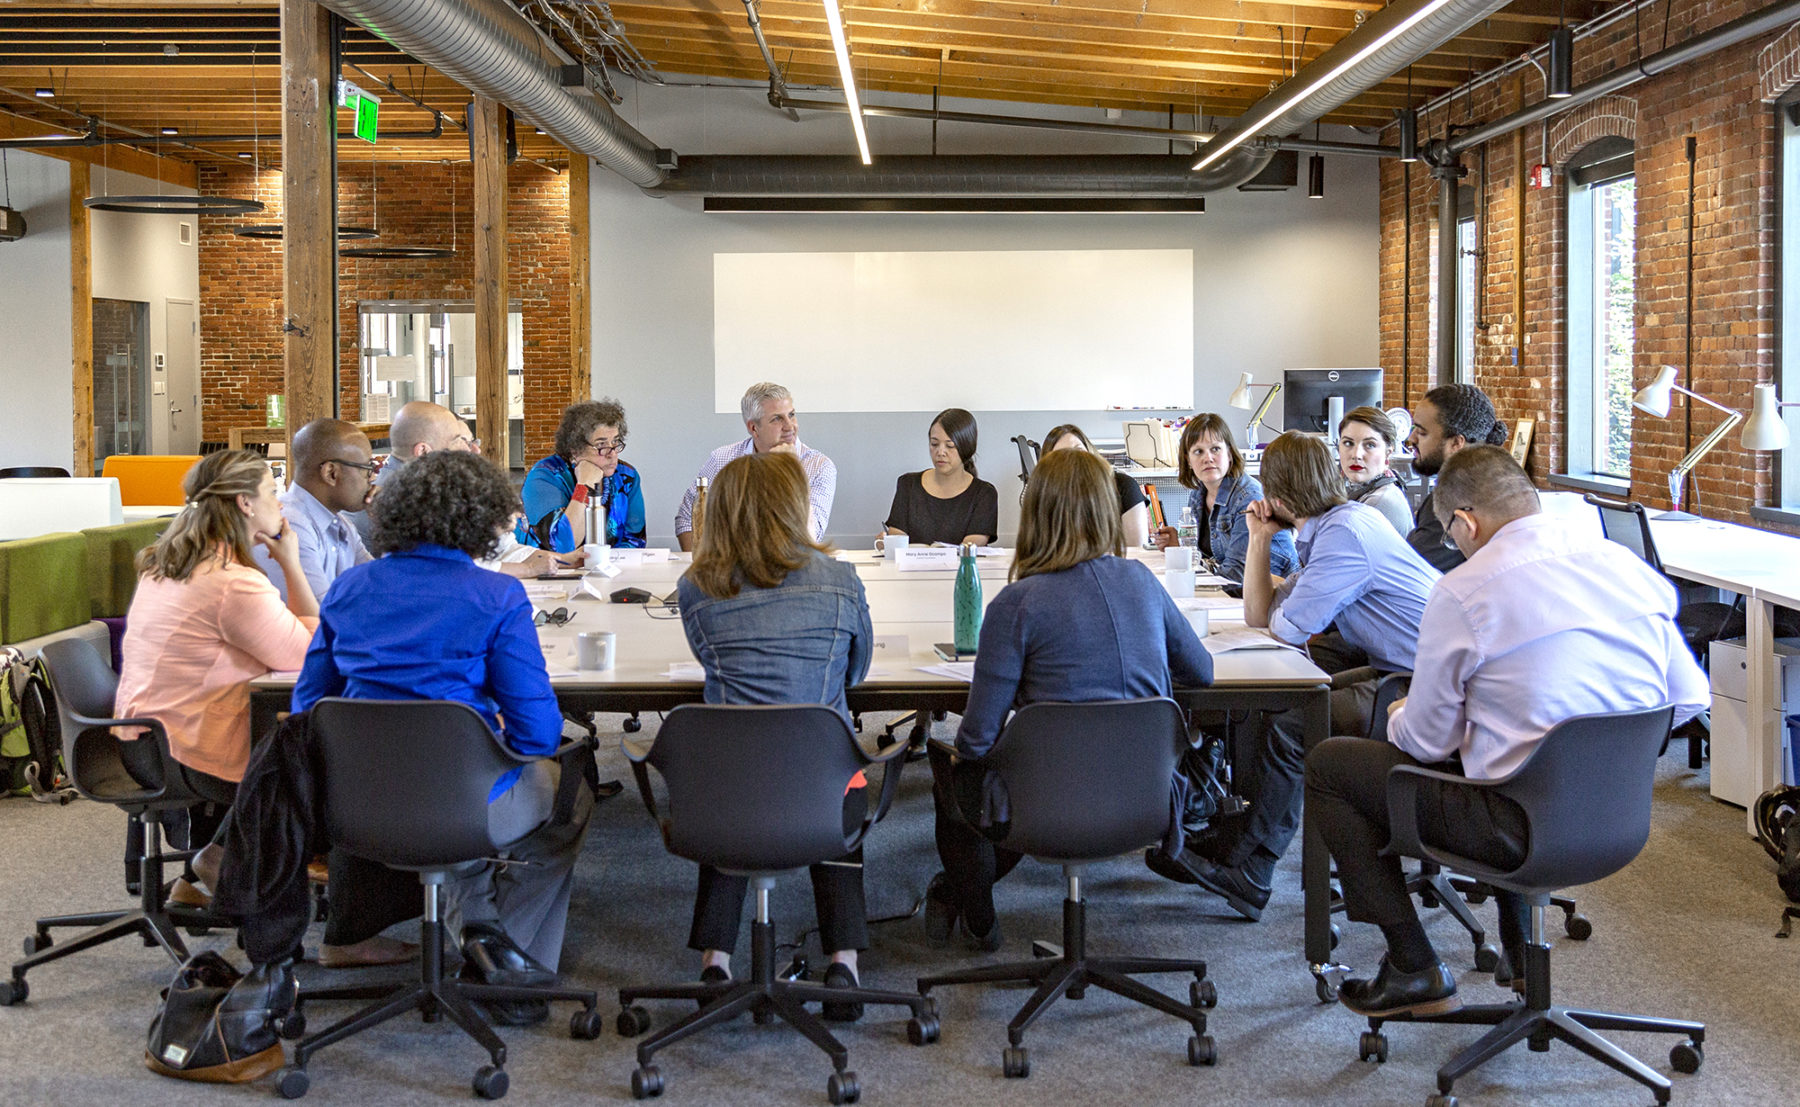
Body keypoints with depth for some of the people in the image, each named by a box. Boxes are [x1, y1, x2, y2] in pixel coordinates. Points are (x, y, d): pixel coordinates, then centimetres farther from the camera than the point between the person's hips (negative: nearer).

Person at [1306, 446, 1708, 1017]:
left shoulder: (1463, 591, -16)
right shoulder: (1628, 564, 1)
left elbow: (1429, 740, -7)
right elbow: (1691, 699, 7)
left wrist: (1400, 718, 16)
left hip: (1524, 829, -7)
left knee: (1327, 763, 8)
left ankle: (1414, 970, 11)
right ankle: (1522, 945, 38)